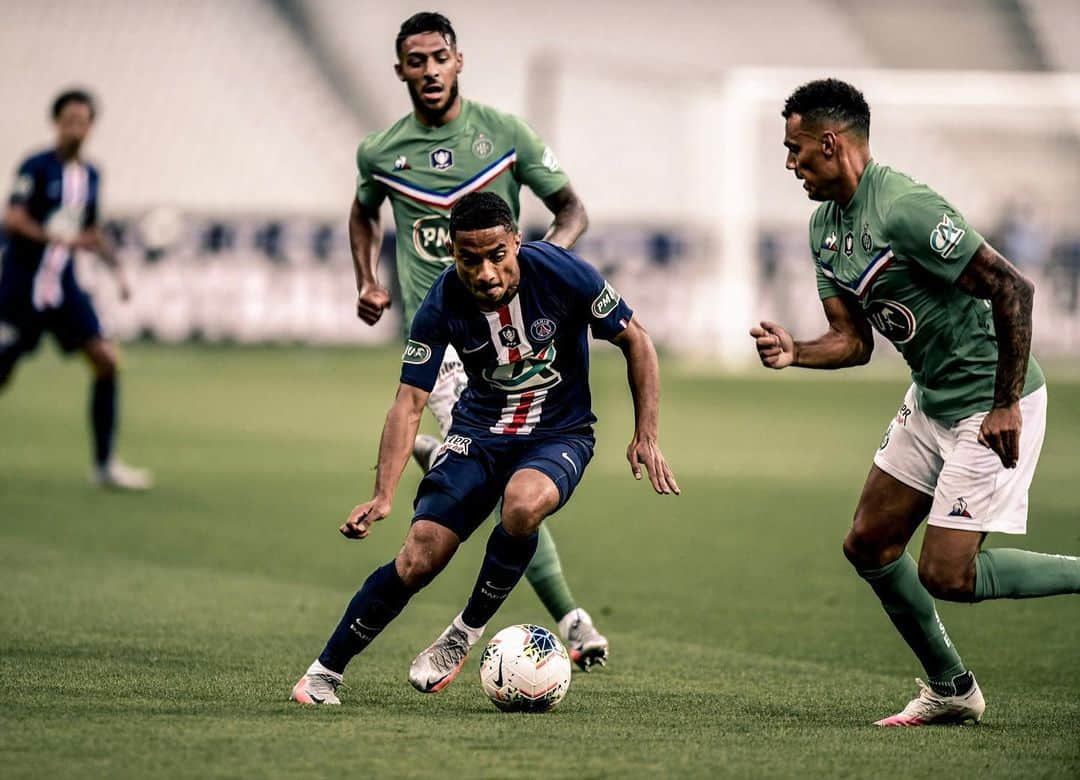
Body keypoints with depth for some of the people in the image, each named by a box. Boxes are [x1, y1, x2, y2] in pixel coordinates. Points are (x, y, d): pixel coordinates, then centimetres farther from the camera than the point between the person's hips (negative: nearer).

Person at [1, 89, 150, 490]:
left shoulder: (90, 176, 9)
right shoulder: (36, 168, -11)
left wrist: (116, 267, 10)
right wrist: (56, 238, -36)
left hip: (63, 285, 5)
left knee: (106, 361, -7)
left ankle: (105, 464, -1)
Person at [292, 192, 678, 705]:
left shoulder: (562, 273, -20)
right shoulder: (443, 306, -17)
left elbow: (635, 341, -7)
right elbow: (410, 402, -14)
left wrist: (646, 436, -11)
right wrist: (384, 495, -26)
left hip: (559, 434, -1)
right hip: (478, 431, 1)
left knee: (522, 503, -36)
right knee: (418, 559, -14)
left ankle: (467, 631, -12)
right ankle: (324, 672, 5)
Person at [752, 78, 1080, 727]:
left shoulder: (905, 209, -24)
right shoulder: (825, 227, 6)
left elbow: (1013, 288, -24)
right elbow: (853, 341, 10)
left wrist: (1006, 405, -23)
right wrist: (793, 353, -12)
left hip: (992, 408, -10)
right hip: (932, 400, 10)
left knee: (946, 575, -12)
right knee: (870, 545, 10)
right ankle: (951, 689, 24)